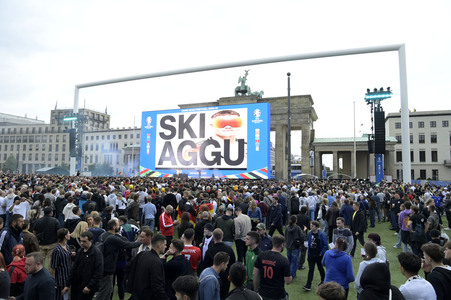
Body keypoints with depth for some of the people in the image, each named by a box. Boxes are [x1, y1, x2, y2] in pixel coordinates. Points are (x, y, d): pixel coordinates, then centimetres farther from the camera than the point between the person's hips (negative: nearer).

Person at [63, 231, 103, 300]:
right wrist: (68, 284, 10)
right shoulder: (80, 251, 6)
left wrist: (89, 286, -19)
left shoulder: (97, 253, -15)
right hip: (75, 285, 6)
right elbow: (73, 268, 12)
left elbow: (98, 273, -17)